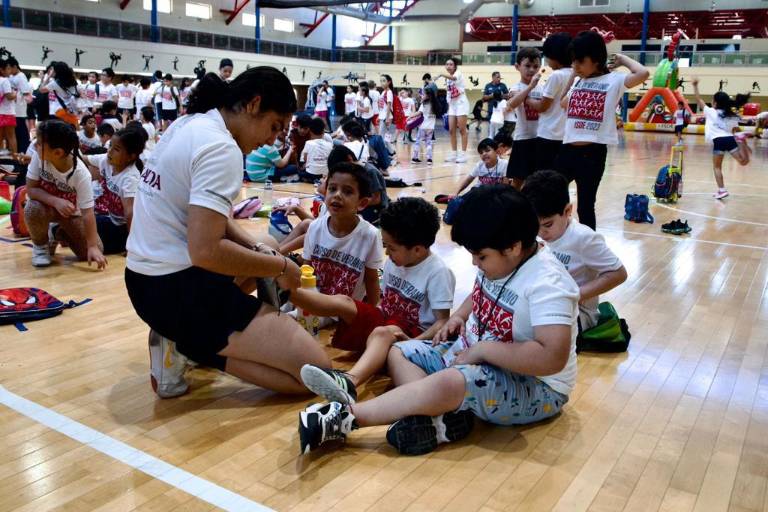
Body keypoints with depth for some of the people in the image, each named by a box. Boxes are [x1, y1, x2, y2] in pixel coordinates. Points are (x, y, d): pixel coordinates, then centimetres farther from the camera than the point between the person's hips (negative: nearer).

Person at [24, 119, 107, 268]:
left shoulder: (80, 174, -33)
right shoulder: (39, 155, -26)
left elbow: (87, 212, -31)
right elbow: (31, 189, -19)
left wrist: (93, 246, -34)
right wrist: (56, 201, -38)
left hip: (72, 212, -1)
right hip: (47, 205, 1)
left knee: (88, 253, -14)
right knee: (33, 209, -36)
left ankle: (60, 234, 19)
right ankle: (41, 245, -3)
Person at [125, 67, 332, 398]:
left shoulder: (187, 125, 10)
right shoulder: (221, 148, -19)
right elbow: (206, 252, -27)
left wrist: (259, 249, 5)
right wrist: (281, 267, -13)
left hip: (144, 279, 10)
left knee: (267, 248, 33)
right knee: (315, 370, -10)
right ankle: (186, 344, -5)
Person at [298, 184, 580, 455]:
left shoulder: (546, 284, -25)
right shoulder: (498, 260, 1)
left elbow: (552, 358, -35)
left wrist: (483, 349, -26)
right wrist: (459, 316, 2)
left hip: (533, 386, -10)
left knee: (448, 383, -37)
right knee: (398, 352, 2)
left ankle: (344, 417, -31)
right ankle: (442, 416, -26)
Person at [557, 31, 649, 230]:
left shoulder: (614, 80, -6)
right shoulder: (578, 81, 13)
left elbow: (643, 73, -22)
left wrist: (622, 59, -5)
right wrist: (574, 74, 16)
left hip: (592, 153, -6)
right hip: (567, 150, 6)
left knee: (585, 206, 5)